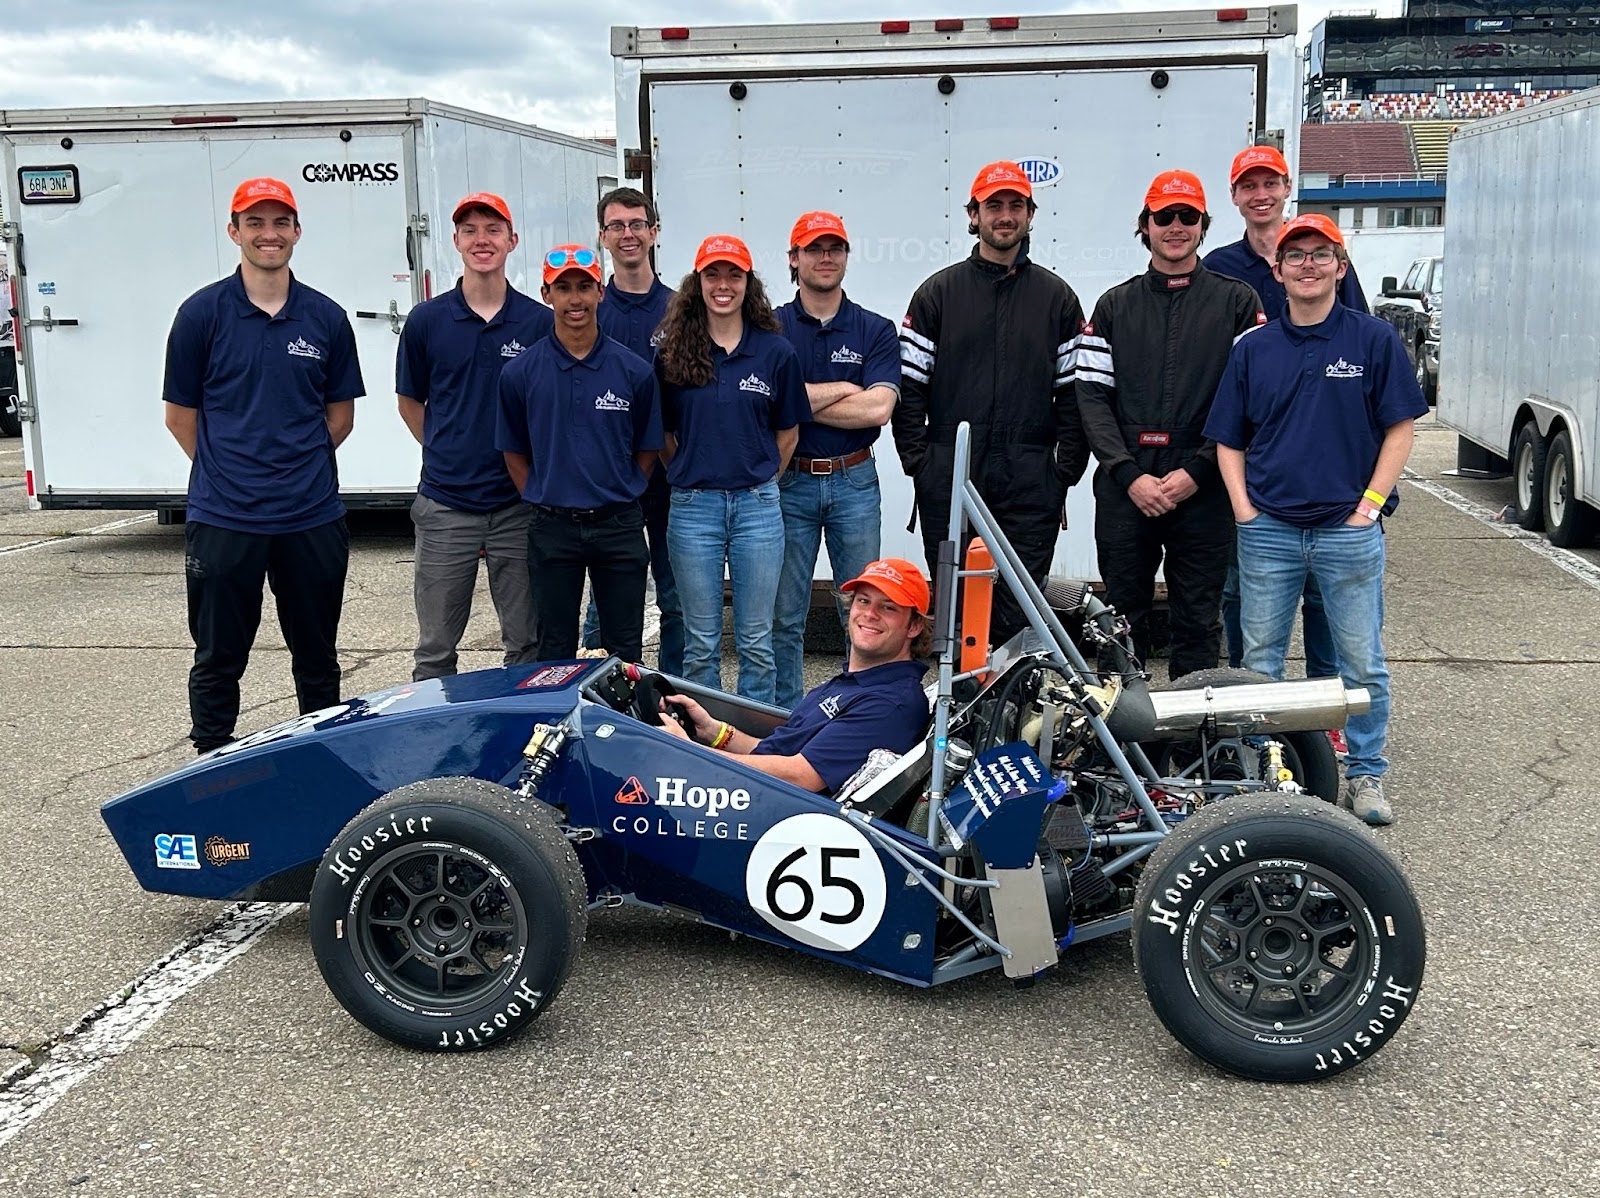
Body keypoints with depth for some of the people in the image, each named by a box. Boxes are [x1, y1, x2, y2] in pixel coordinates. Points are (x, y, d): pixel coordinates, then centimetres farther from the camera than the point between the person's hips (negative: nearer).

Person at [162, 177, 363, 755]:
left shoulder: (326, 318, 6)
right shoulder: (202, 313, -1)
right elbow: (180, 414, 4)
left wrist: (299, 467, 6)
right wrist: (228, 471, 4)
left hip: (313, 516, 2)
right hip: (223, 517, -2)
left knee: (317, 659, 13)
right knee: (218, 662, 8)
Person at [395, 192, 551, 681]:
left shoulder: (540, 321, 1)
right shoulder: (426, 320, 2)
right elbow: (410, 403, 14)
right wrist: (446, 453, 8)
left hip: (519, 504, 0)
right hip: (444, 504, 0)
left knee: (527, 643, 8)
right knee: (435, 650, 7)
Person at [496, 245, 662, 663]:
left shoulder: (634, 371, -1)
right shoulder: (520, 372, -1)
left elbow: (647, 449, 8)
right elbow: (514, 452, 7)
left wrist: (620, 499, 1)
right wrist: (544, 501, 0)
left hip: (619, 525, 0)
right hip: (551, 529, 0)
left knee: (625, 651, 9)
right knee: (553, 652, 11)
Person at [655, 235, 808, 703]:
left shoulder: (776, 352, 2)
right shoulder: (672, 352, 3)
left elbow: (787, 434, 11)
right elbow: (661, 432, 10)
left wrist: (758, 480, 8)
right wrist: (692, 474, 6)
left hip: (757, 505, 0)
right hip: (693, 506, 0)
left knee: (756, 641, 6)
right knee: (701, 643, 7)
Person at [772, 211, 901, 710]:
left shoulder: (876, 331, 3)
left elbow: (878, 408, -11)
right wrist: (841, 390, -9)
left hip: (854, 481, 1)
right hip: (789, 482, 0)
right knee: (785, 615, 6)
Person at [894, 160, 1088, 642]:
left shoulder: (1057, 298, 10)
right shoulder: (938, 293, 8)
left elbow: (1074, 394, 8)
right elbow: (909, 388, 5)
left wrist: (1066, 471, 1)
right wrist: (919, 462, -3)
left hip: (1030, 484, 0)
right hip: (948, 482, 0)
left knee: (1020, 611, 1)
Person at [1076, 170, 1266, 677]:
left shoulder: (1237, 302, 6)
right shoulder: (1115, 305, 13)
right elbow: (1092, 395, 5)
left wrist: (1196, 472, -12)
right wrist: (1129, 474, -9)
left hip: (1203, 490, -2)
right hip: (1124, 489, 2)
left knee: (1198, 624, 5)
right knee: (1122, 621, 7)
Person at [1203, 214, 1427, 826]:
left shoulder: (1373, 339, 1)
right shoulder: (1253, 349, 8)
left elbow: (1399, 429, 1)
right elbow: (1228, 440, 11)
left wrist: (1370, 505, -6)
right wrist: (1244, 509, 0)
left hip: (1349, 530, -2)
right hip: (1267, 531, 2)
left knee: (1362, 661, 5)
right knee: (1259, 661, 9)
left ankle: (1366, 774, 19)